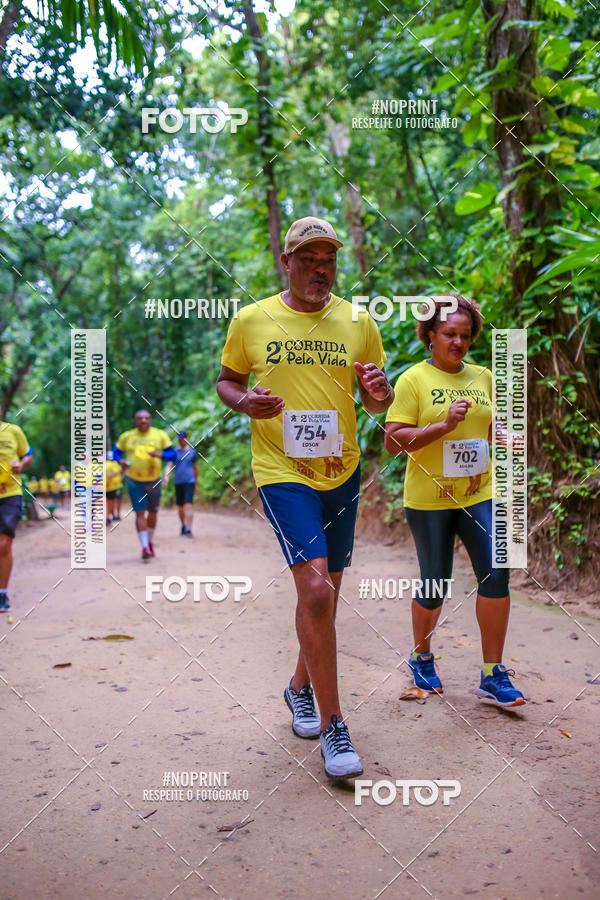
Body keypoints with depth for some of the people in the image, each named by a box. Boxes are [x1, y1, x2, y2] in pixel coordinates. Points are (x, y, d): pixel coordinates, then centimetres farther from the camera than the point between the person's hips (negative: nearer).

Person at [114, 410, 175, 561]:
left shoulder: (160, 435, -1)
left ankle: (150, 541, 32)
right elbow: (116, 451, 10)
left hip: (154, 480, 2)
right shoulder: (127, 436, -1)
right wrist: (121, 461, -12)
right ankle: (144, 546, -11)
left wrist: (160, 454, -23)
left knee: (152, 512, 12)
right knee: (140, 513, -10)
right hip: (134, 480, -2)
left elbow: (172, 454, -2)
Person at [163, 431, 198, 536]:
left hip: (190, 482, -2)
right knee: (180, 507, 10)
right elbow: (169, 466, -3)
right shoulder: (174, 452, 6)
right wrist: (166, 477, -21)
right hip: (178, 483, 2)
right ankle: (183, 525, 29)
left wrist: (196, 482, 20)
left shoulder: (193, 451, 5)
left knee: (188, 505, -14)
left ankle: (188, 529, -21)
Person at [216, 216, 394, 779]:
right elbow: (225, 380, 10)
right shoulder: (251, 321, -1)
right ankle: (332, 724, -2)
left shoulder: (357, 321, 5)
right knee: (316, 588, -17)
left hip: (342, 471, 4)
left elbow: (376, 402, 10)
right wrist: (244, 401, -13)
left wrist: (379, 393, -15)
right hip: (281, 471, -4)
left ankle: (301, 685, 39)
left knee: (326, 588, 15)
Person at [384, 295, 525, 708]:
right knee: (435, 585, 6)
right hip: (429, 500, -4)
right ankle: (422, 658, 32)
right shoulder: (413, 380, -4)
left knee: (496, 573, -8)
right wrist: (443, 426, -21)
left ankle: (494, 674, 6)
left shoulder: (483, 377, 11)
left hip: (479, 495, 4)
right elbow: (393, 441, -11)